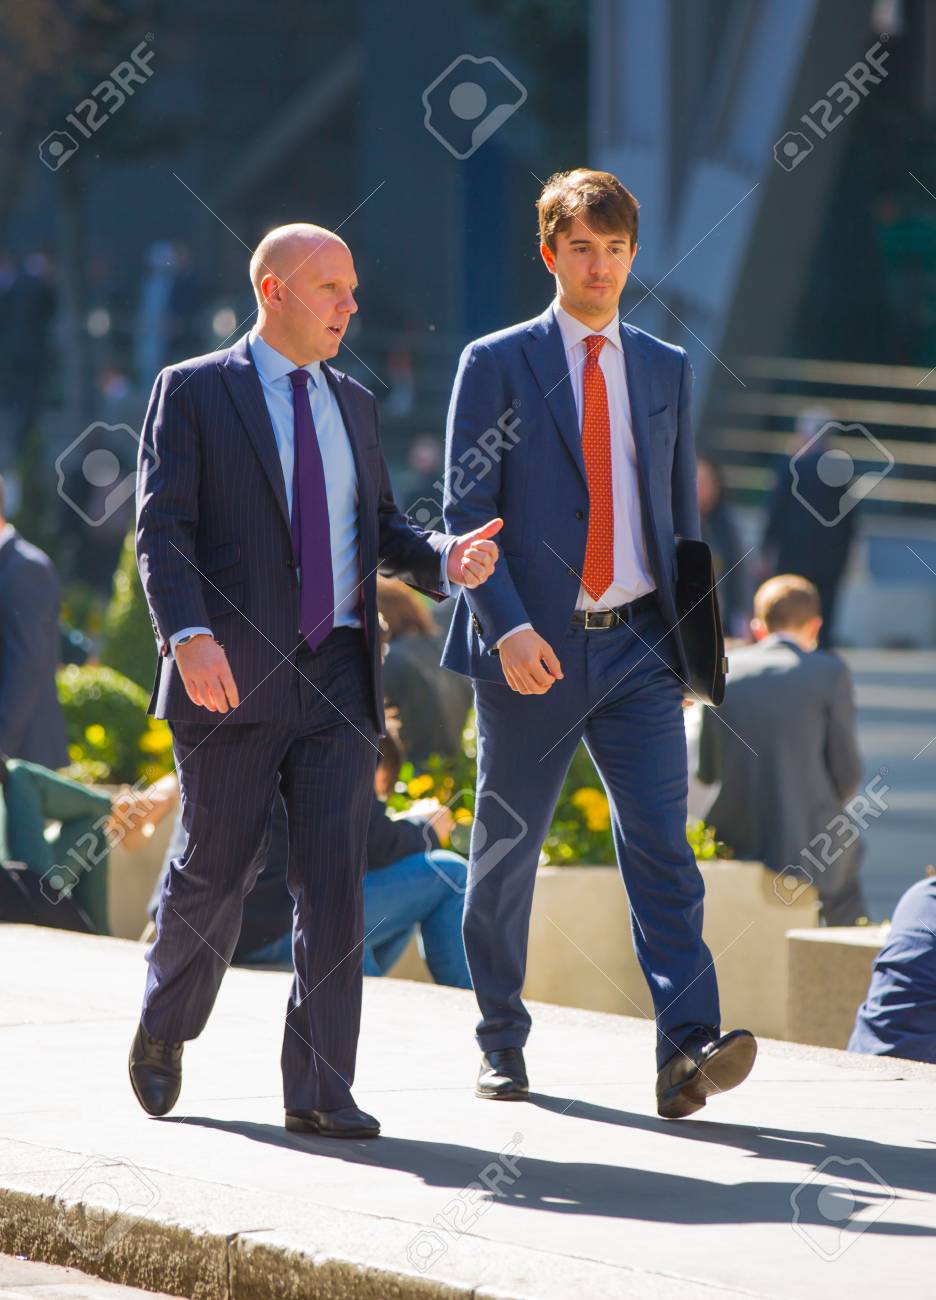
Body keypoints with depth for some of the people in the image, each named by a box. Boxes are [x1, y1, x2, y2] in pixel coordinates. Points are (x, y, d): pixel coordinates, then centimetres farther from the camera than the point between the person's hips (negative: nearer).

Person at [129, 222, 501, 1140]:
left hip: (336, 679, 4)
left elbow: (380, 530, 19)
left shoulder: (352, 405, 16)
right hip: (234, 677, -4)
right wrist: (190, 639, -23)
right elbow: (162, 531, -8)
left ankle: (319, 1091, -5)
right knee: (216, 872, 4)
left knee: (334, 881, -5)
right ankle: (164, 1031, 31)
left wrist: (447, 559, -2)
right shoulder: (193, 393, -1)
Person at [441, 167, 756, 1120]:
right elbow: (466, 513, -4)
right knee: (505, 853, 8)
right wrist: (509, 630, -16)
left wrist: (692, 635, 13)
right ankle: (501, 1043, 22)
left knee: (662, 844, -11)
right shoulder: (496, 364, 0)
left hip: (638, 647, 2)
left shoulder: (666, 369, 12)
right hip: (533, 649, -2)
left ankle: (687, 1049, -20)